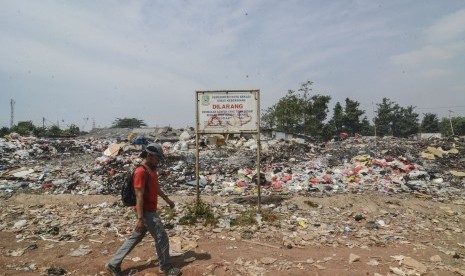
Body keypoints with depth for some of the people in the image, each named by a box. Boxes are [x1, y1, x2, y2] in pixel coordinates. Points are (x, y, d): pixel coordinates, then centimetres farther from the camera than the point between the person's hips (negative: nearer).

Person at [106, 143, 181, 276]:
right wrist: (140, 218, -24)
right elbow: (139, 196, -24)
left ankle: (114, 264, 28)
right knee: (162, 237, 2)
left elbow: (155, 187, 24)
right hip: (147, 212, -10)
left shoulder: (150, 169, 10)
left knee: (135, 238, 17)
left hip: (149, 211, 10)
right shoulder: (141, 172, -21)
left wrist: (167, 199, 28)